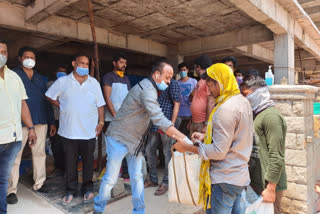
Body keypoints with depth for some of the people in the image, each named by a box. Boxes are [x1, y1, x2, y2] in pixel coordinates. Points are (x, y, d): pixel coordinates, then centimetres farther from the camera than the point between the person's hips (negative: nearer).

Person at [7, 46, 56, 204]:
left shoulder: (40, 79, 17)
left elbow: (47, 101, 16)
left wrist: (51, 122, 12)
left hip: (40, 121, 4)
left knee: (39, 153, 10)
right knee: (15, 156, 1)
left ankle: (39, 183, 24)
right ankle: (11, 190, 12)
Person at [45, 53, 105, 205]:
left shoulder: (94, 83, 5)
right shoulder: (62, 82, 3)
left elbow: (100, 105, 6)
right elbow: (50, 96, 13)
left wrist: (101, 122, -1)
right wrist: (63, 108, 4)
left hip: (89, 131, 1)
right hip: (69, 130, 0)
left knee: (88, 161, 10)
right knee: (70, 161, 11)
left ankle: (88, 189, 26)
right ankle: (70, 190, 27)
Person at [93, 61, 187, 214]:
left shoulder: (149, 87, 7)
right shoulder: (147, 90, -25)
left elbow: (154, 116, 12)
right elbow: (159, 119, -35)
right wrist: (183, 138, -35)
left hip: (135, 140, 9)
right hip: (119, 138, -9)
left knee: (137, 177, 10)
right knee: (111, 178, 6)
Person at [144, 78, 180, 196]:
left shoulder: (172, 84, -4)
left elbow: (176, 104, -9)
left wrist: (172, 124, -16)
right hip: (155, 124, 8)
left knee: (168, 153, 2)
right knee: (149, 151, 11)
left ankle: (165, 183, 16)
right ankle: (153, 179, 27)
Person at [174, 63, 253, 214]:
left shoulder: (225, 109, -24)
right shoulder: (243, 101, 7)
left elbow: (219, 152, -23)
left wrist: (187, 147, -14)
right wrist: (206, 137, 11)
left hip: (224, 180, -9)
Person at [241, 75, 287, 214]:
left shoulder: (271, 116, -18)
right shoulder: (257, 114, 11)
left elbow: (276, 157, -21)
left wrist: (271, 188, -19)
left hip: (267, 183, -8)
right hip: (255, 180, 8)